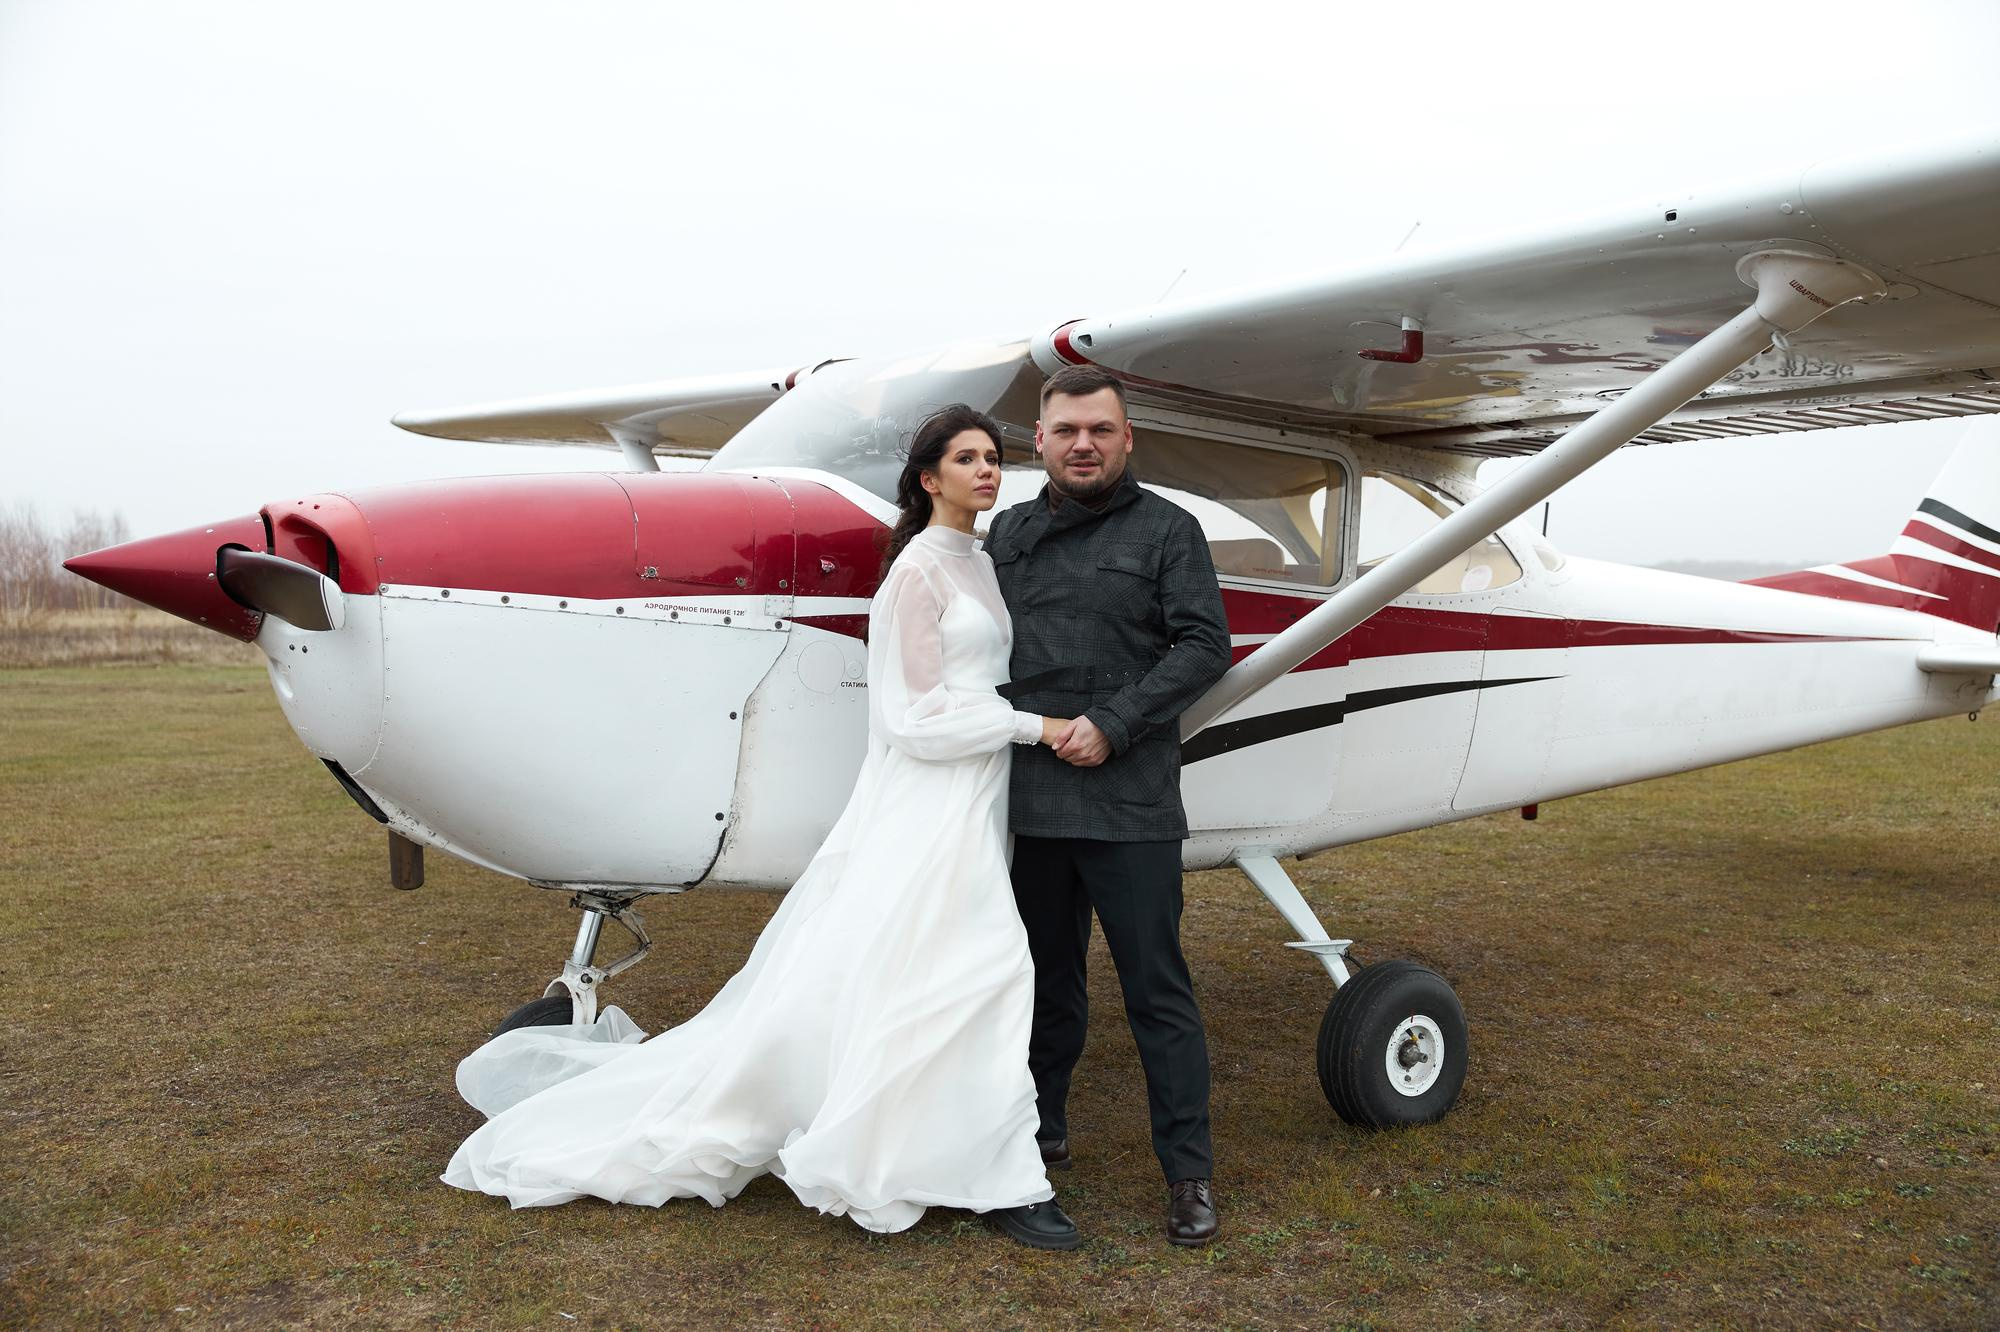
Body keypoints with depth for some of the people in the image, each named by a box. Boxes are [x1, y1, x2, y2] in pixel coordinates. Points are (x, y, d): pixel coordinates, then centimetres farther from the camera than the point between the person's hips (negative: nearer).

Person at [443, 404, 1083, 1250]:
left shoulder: (980, 569, 16)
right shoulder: (917, 571, -12)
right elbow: (920, 718, -16)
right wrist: (1032, 726, -14)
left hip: (976, 797, 9)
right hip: (930, 805, -8)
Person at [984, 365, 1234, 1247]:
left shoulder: (1165, 529, 0)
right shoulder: (1007, 535, 12)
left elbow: (1205, 645, -7)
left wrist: (1113, 724, -15)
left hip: (1128, 806, -4)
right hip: (1030, 802, 4)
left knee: (1156, 990, 1)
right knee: (1046, 979, 17)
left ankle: (1189, 1171, 12)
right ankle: (1042, 1132, 33)